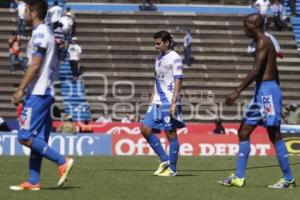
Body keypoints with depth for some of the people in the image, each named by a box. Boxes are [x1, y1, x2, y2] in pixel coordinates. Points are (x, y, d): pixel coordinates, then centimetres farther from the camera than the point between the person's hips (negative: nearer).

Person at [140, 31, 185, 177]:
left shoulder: (174, 58, -7)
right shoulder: (158, 59, 17)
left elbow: (178, 82, -13)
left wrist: (173, 103, -20)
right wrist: (152, 100, 17)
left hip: (169, 102, -8)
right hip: (157, 102, 8)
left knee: (171, 134, -3)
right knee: (145, 129, 1)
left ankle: (172, 169, 5)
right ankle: (164, 160, 10)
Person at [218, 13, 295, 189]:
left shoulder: (263, 42, -13)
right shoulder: (265, 42, 17)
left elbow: (256, 71, -23)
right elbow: (274, 71, 22)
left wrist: (237, 91, -26)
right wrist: (276, 94, 25)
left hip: (267, 90, -10)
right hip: (262, 91, 10)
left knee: (275, 135, -6)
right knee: (244, 132, 8)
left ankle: (289, 179, -1)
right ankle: (239, 177, 8)